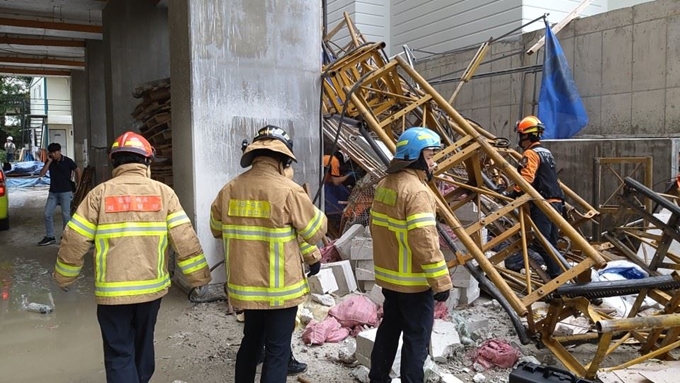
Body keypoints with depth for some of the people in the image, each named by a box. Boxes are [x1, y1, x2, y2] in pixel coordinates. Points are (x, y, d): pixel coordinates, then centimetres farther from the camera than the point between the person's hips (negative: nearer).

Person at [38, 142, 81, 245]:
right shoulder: (49, 162, 4)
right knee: (47, 214, 2)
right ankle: (49, 237, 12)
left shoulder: (67, 161, -7)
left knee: (65, 215, -3)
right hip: (53, 192, 4)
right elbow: (42, 174, -6)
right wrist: (49, 162, -11)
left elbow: (78, 171, 5)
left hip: (66, 191, -4)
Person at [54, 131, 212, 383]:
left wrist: (64, 277, 14)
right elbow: (185, 240, -8)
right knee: (143, 343, 23)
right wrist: (199, 277, 1)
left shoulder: (100, 194, -4)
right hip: (152, 286, 2)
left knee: (119, 354, 7)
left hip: (112, 290, -2)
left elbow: (74, 241, -2)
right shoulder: (163, 192, -3)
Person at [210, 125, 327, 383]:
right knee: (277, 350, 7)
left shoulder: (229, 190, -2)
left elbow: (217, 229, 12)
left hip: (244, 284, 6)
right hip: (280, 287, -5)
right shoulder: (288, 190, -18)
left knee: (251, 340, 24)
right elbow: (315, 232, -8)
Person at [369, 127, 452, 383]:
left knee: (389, 327, 21)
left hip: (388, 275, 9)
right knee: (417, 337, 4)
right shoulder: (416, 191, -21)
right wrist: (441, 281, -18)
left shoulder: (384, 185, 8)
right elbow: (425, 242, -25)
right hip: (414, 280, -9)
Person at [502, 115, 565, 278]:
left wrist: (511, 193, -22)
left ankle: (556, 275, -12)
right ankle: (558, 272, 16)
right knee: (551, 242, 13)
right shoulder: (546, 153, 22)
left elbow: (525, 179, -22)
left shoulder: (531, 154, -8)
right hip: (555, 202, 10)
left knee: (541, 243, -10)